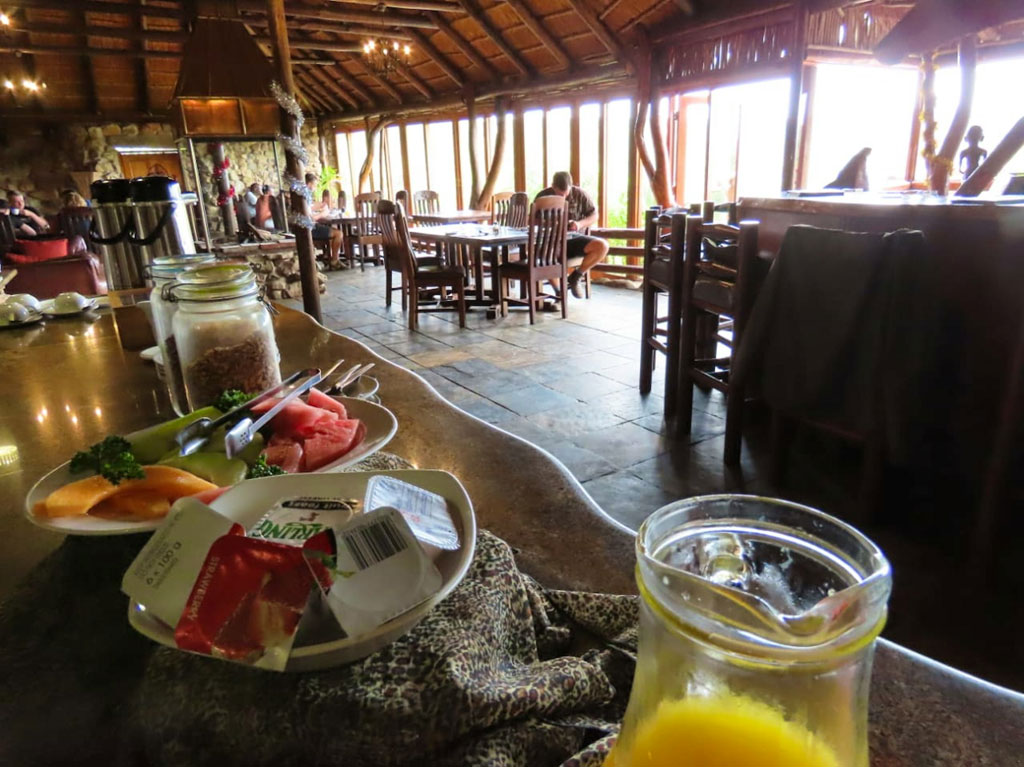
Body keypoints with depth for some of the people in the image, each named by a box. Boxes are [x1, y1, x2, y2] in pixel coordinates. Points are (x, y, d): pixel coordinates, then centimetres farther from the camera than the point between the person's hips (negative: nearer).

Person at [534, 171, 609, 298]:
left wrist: (580, 223, -14)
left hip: (574, 238, 2)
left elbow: (594, 216, 7)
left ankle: (576, 276, -3)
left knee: (602, 246, -25)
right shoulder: (543, 196, 3)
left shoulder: (579, 194, 4)